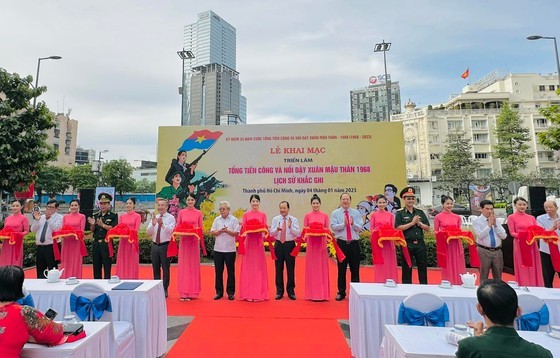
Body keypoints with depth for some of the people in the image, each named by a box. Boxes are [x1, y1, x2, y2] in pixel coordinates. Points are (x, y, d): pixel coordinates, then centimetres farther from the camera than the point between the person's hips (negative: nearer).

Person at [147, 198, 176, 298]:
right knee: (156, 268, 14)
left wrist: (162, 224, -38)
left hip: (165, 245, -5)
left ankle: (165, 289, 16)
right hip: (155, 245, 5)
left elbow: (170, 230, -22)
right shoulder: (154, 217, 7)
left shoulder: (171, 218, -6)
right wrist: (153, 224, -19)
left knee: (165, 268, 2)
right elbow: (148, 232, -1)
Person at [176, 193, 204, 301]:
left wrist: (198, 235, -12)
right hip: (184, 240, 1)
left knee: (193, 265, 4)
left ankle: (192, 292, 13)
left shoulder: (199, 213, 4)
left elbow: (201, 228, 6)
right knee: (183, 265, 2)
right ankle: (183, 292, 10)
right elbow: (177, 227, 8)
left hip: (194, 240, 0)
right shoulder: (181, 212, 6)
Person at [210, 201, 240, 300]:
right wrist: (220, 231, -14)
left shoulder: (234, 220, 0)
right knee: (218, 271, 8)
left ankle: (231, 292, 16)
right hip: (218, 249, 3)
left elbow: (236, 233, -6)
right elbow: (212, 232, 4)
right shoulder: (217, 219, 9)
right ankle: (219, 292, 20)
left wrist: (227, 231, -18)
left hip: (230, 249, -2)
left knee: (230, 271, 5)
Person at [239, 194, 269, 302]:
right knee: (248, 267, 2)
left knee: (259, 267, 3)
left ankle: (259, 294, 11)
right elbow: (243, 229, 3)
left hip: (259, 243, 0)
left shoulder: (263, 215, 6)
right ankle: (248, 294, 11)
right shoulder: (246, 215, 6)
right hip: (249, 242, 0)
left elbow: (265, 229, 3)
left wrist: (262, 230, -18)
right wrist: (248, 229, -18)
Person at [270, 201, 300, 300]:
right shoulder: (275, 219, 5)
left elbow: (298, 234, -6)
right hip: (278, 244, 1)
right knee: (278, 268, 7)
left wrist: (290, 227, -19)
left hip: (290, 245, -1)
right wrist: (277, 229, -19)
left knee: (290, 269, 6)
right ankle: (279, 291, 21)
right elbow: (271, 233, 1)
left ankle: (291, 291, 21)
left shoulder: (294, 220, 1)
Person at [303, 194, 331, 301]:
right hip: (311, 244, 0)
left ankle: (322, 293, 13)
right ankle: (312, 293, 12)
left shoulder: (325, 216, 5)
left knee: (322, 267, 3)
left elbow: (327, 230, 6)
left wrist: (323, 231, -14)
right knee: (311, 267, 3)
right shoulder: (307, 216, 4)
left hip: (321, 243, 1)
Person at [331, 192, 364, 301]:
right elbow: (333, 227, -8)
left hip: (354, 243, 2)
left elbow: (360, 228, 1)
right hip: (341, 243, -1)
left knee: (355, 269, 8)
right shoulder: (335, 213, 4)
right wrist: (343, 224, -22)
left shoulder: (356, 213, 9)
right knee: (341, 269, 6)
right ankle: (341, 292, 18)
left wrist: (353, 223, -18)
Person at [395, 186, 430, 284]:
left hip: (420, 244, 4)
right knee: (407, 268, 6)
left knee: (423, 267, 10)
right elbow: (398, 228, -13)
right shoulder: (399, 213, -2)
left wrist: (419, 223, -9)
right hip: (407, 244, -3)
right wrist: (412, 223, -14)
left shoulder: (420, 212, 11)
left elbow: (427, 228, 10)